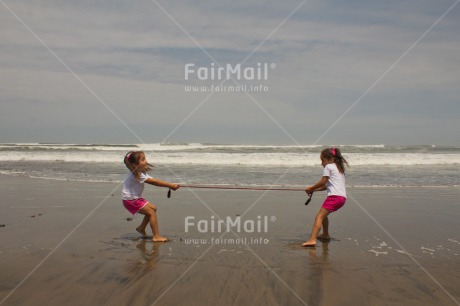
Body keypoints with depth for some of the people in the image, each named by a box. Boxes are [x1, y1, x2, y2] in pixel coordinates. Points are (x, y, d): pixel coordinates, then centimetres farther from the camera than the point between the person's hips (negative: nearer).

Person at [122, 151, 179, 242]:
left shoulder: (141, 173, 5)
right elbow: (154, 182, -27)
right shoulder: (136, 175, -26)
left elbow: (154, 181, -2)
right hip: (130, 200, -10)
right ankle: (156, 237, -8)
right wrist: (170, 185, -25)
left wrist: (170, 185, -14)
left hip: (136, 198, 10)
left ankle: (141, 228, 28)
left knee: (153, 208, 15)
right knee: (151, 212, -11)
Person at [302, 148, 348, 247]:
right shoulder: (339, 168, 27)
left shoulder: (328, 167, 1)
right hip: (342, 197, 9)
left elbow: (323, 182, -5)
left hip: (334, 196, -9)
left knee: (319, 216, -15)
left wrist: (311, 188, 8)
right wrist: (314, 189, 20)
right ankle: (325, 235, 39)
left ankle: (312, 240, -29)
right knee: (323, 214, 28)